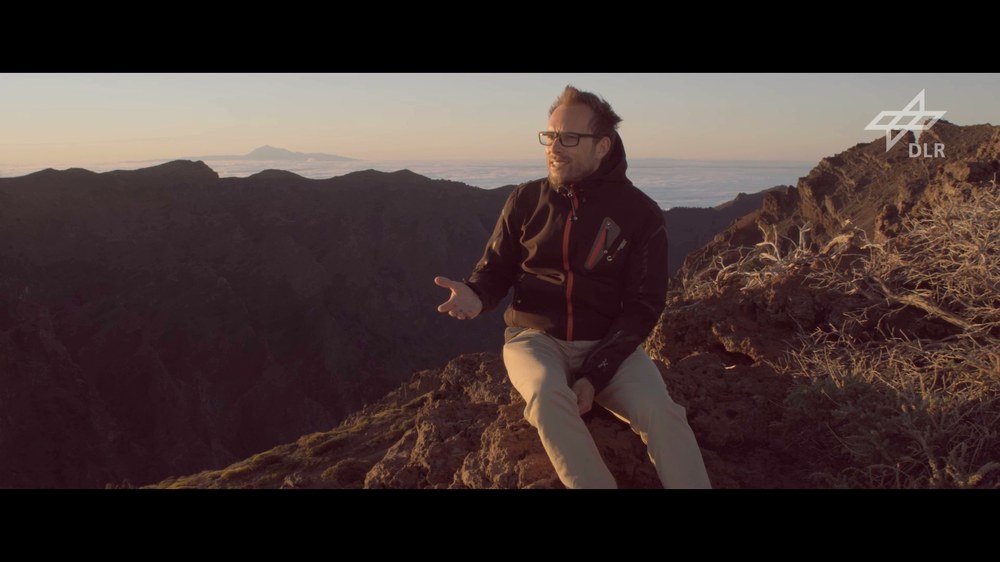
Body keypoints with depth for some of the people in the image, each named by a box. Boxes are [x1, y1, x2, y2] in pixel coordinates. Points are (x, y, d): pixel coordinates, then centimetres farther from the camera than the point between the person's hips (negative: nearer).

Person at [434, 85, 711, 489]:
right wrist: (476, 296, -18)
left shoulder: (640, 213, -4)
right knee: (547, 395, -35)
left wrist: (595, 374, -16)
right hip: (535, 337, 1)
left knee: (659, 411, -29)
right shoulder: (526, 200, 1)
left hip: (607, 345, 0)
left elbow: (644, 305, -4)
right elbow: (496, 270, 9)